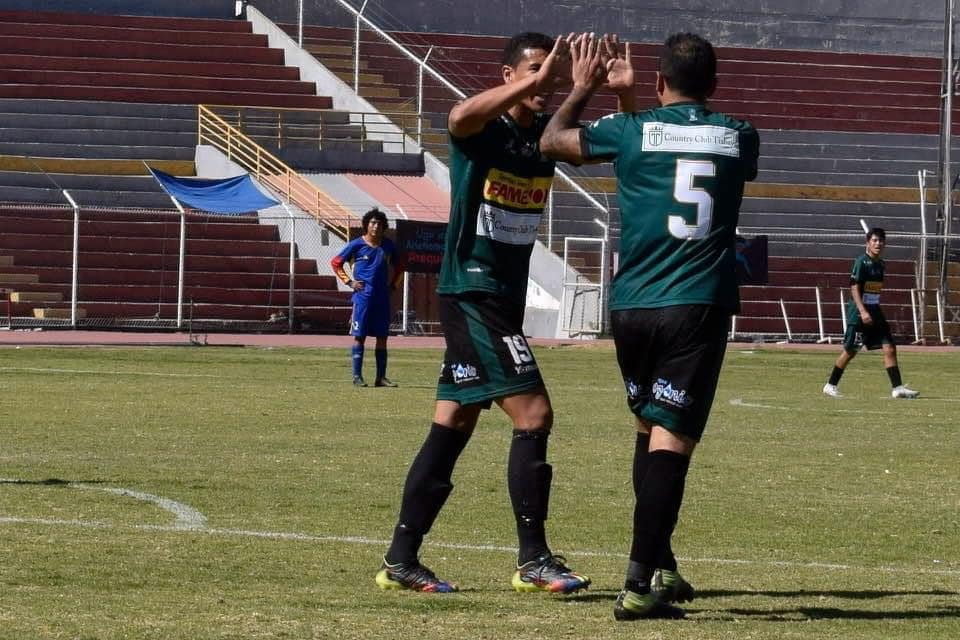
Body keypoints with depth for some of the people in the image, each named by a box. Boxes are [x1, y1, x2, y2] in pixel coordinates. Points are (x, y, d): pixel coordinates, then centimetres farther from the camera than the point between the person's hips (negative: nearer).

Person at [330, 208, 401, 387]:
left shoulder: (388, 245, 8)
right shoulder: (357, 245, -4)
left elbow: (397, 266, 24)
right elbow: (336, 263, 3)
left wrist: (392, 283, 12)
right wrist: (349, 282, -3)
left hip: (383, 297, 4)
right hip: (363, 296, -4)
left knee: (382, 337, 5)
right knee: (359, 336, -2)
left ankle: (381, 377, 10)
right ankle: (357, 376, 0)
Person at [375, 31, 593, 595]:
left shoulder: (548, 133, 9)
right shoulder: (484, 130, -12)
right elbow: (460, 116, -36)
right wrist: (535, 81, -38)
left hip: (505, 300, 8)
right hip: (471, 293, -8)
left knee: (454, 426, 9)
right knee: (533, 414, -13)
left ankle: (401, 560, 13)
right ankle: (534, 560, -8)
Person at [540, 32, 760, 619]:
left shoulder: (633, 131, 1)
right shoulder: (739, 137, 6)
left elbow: (553, 140, 18)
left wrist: (584, 87, 36)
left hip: (633, 307, 1)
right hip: (701, 307, -1)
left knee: (651, 429, 20)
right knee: (671, 439, -6)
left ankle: (660, 568, 21)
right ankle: (642, 583, -16)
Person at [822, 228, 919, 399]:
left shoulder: (880, 263, 12)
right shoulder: (861, 262, -12)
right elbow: (854, 289, -16)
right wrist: (863, 312, -24)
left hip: (875, 313, 7)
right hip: (858, 314, -7)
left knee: (889, 348, -2)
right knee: (850, 351, 0)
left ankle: (897, 387, -3)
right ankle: (830, 385, 14)